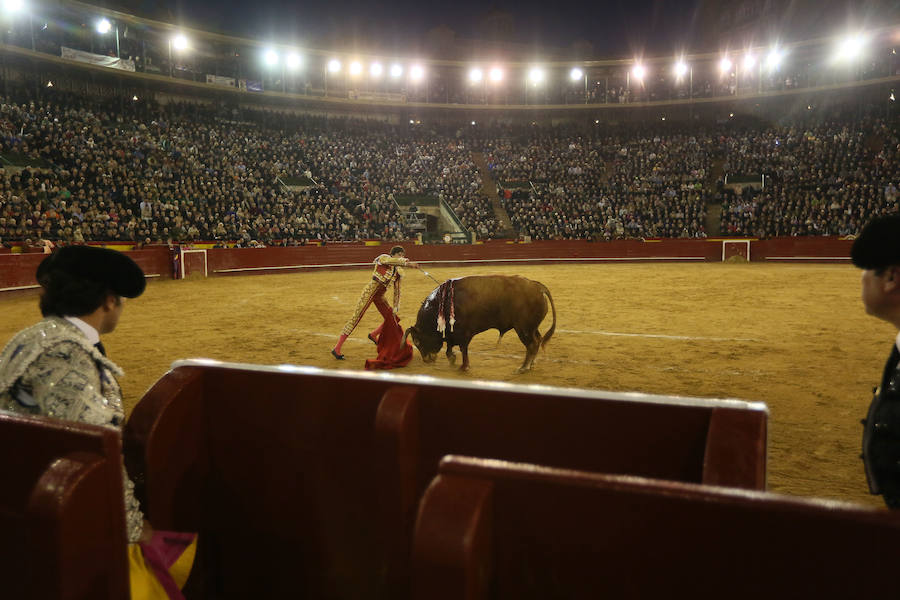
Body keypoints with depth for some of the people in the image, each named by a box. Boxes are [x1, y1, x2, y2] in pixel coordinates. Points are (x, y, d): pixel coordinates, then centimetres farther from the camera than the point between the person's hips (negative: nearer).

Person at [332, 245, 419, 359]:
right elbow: (390, 261, -26)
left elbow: (397, 291, 13)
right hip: (370, 291, -7)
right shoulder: (383, 258, -2)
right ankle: (337, 348, -10)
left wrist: (396, 308, 4)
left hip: (380, 296, 7)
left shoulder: (398, 272, 13)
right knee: (355, 318, -12)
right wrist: (407, 263, -37)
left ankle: (373, 335, 38)